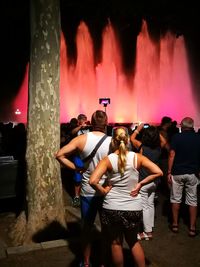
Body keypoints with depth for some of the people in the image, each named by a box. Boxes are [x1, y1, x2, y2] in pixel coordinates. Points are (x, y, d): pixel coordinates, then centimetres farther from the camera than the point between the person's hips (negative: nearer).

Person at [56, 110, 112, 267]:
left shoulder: (82, 139, -9)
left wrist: (76, 168, -6)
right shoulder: (111, 141, -11)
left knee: (87, 227, 18)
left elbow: (59, 155, -11)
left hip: (87, 191, 1)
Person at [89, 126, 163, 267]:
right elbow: (158, 172, -9)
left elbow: (93, 181, -23)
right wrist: (140, 184, -4)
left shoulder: (108, 159, -11)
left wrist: (104, 192, -7)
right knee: (133, 241, 25)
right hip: (134, 208, 2)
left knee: (116, 243, 18)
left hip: (112, 208, -2)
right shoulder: (137, 157, -5)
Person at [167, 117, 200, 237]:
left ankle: (175, 224, 20)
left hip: (177, 172, -1)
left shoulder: (177, 137, -7)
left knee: (176, 199, 11)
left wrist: (169, 172, -4)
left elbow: (172, 155, -10)